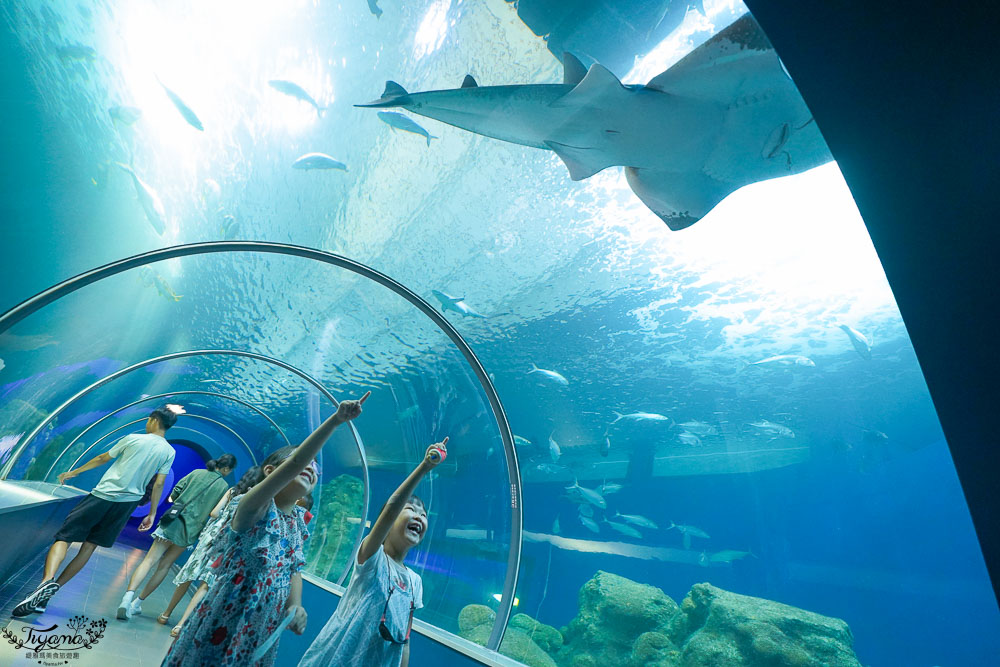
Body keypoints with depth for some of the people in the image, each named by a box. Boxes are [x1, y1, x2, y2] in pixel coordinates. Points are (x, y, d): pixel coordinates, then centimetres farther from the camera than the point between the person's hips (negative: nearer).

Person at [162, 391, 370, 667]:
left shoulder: (298, 523, 3)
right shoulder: (255, 507, -20)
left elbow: (294, 570, 7)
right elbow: (294, 464, -36)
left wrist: (296, 606, -13)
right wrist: (335, 420, -45)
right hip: (223, 621, -6)